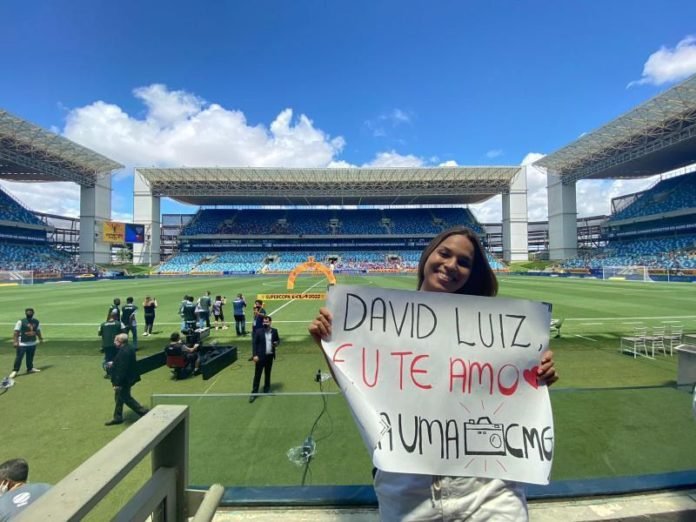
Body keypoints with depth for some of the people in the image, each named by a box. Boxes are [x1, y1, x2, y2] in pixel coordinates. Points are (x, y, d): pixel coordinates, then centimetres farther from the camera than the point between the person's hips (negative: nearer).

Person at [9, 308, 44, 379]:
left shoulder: (36, 321, 6)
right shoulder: (21, 322, -10)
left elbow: (38, 331, 17)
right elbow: (16, 332, -11)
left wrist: (40, 338, 17)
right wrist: (15, 341, -17)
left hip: (32, 343, 5)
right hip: (22, 344, -5)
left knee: (30, 357, 15)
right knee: (18, 357, -3)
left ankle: (30, 368, 27)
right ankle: (15, 371, 8)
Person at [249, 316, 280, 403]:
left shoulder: (274, 331, 2)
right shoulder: (258, 331, -7)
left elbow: (278, 340, 14)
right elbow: (254, 343, -8)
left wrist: (276, 343, -10)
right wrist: (255, 355, -15)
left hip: (270, 356, 3)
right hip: (260, 356, -3)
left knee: (268, 374, 16)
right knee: (257, 374, 1)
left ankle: (267, 389, 30)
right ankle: (254, 393, 9)